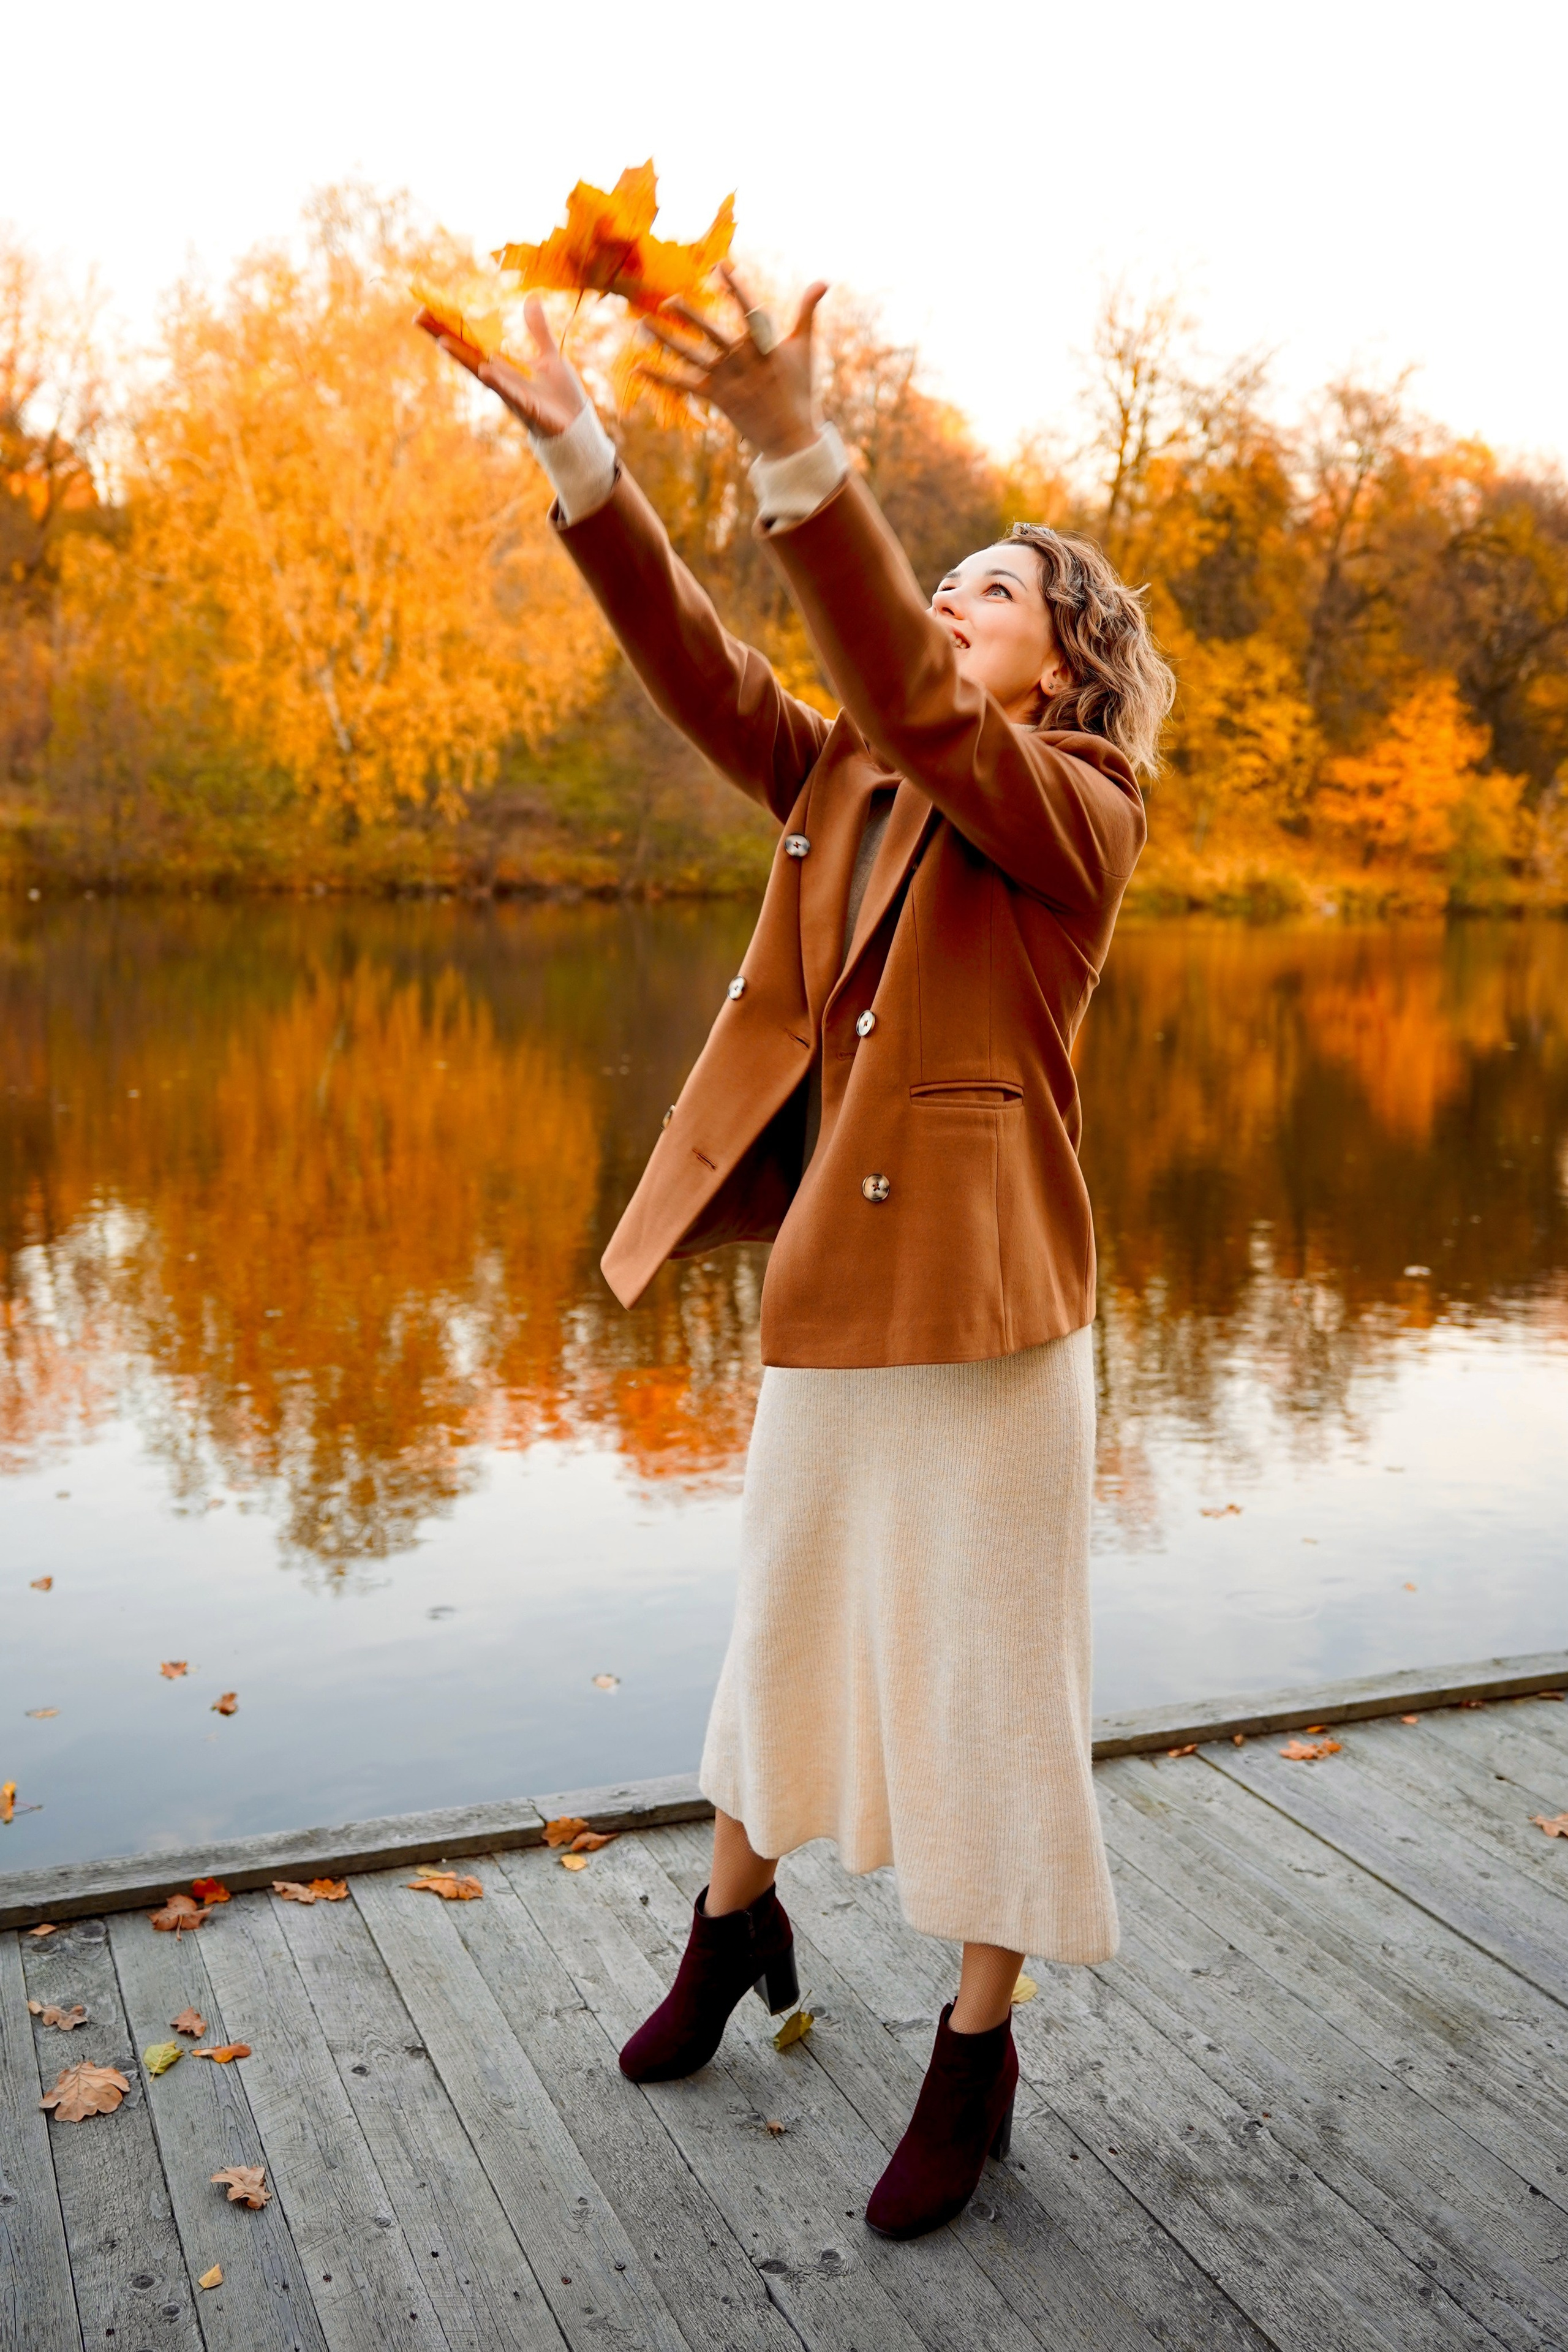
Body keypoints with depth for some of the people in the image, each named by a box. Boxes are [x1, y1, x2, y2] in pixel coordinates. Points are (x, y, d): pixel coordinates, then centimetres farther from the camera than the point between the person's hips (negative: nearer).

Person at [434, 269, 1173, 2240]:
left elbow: (913, 699, -27)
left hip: (981, 1303, -6)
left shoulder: (1075, 810, -8)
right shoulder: (839, 783, 11)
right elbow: (694, 664, -2)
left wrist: (795, 450, -38)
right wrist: (579, 457, -15)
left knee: (985, 1667, 4)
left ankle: (975, 2058, 22)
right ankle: (737, 1922, 43)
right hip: (825, 1287, 7)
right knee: (785, 1615, 21)